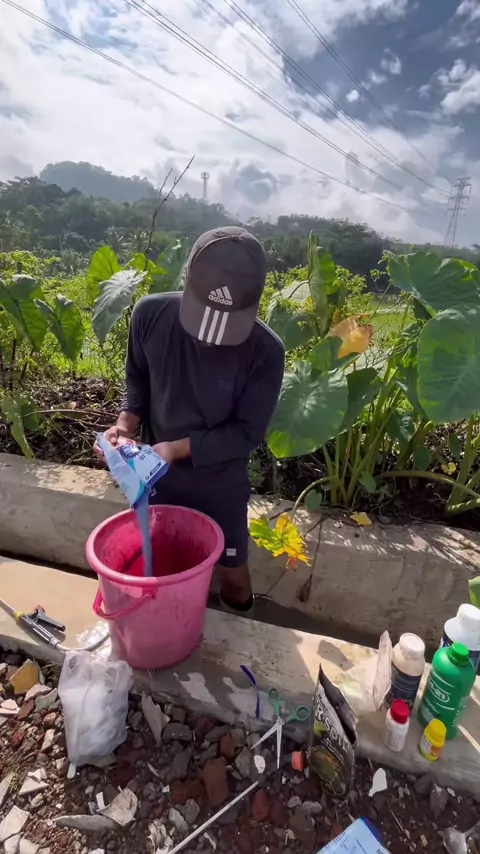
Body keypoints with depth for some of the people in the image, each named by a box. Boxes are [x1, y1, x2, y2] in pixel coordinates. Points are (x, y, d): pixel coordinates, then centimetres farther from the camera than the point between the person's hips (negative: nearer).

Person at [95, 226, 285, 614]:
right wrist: (127, 421, -18)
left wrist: (176, 447, -28)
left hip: (221, 487, -2)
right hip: (158, 477, 3)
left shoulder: (265, 351, -25)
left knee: (233, 574, 20)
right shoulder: (150, 313, -17)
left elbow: (248, 433, -18)